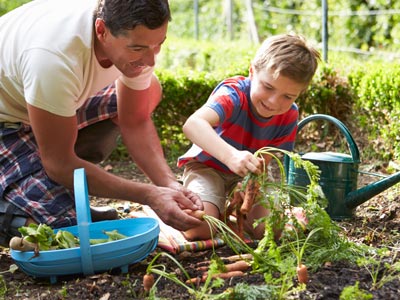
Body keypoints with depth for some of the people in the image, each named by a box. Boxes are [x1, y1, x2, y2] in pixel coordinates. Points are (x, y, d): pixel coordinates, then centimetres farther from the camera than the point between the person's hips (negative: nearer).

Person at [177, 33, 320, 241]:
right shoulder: (233, 93, -33)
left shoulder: (289, 116, -15)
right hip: (207, 165, -4)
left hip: (247, 174, 5)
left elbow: (264, 162, -15)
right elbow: (192, 124, -52)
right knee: (199, 229, -27)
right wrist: (231, 155, -68)